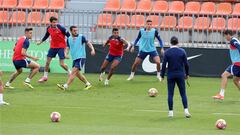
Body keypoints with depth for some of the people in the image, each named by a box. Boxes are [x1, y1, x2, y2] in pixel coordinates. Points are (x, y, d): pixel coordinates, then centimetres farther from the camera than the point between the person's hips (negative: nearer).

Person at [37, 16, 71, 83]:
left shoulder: (60, 28, -19)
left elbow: (68, 35, -14)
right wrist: (41, 41, 18)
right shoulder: (49, 28, -2)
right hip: (53, 46, 5)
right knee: (47, 61, 4)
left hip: (61, 47, -5)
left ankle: (70, 73, 14)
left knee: (62, 64, -10)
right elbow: (46, 35, 18)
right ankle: (45, 76, 17)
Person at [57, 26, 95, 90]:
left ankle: (65, 86, -21)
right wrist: (66, 54, -7)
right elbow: (68, 48, 13)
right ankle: (88, 84, 27)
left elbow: (88, 43, -10)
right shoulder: (69, 39, 8)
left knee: (74, 72, -15)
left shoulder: (81, 37, -7)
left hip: (81, 58, -7)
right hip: (74, 58, 7)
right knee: (77, 73, 11)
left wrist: (92, 49, -28)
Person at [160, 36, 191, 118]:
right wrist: (187, 74, 12)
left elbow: (164, 65, -5)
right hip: (180, 75, 1)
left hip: (170, 75, -1)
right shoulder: (182, 51, -1)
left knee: (170, 94, 4)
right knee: (183, 93, 5)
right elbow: (186, 64, 0)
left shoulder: (167, 52, -4)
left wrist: (162, 75, 3)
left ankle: (170, 112, 3)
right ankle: (186, 110, -3)